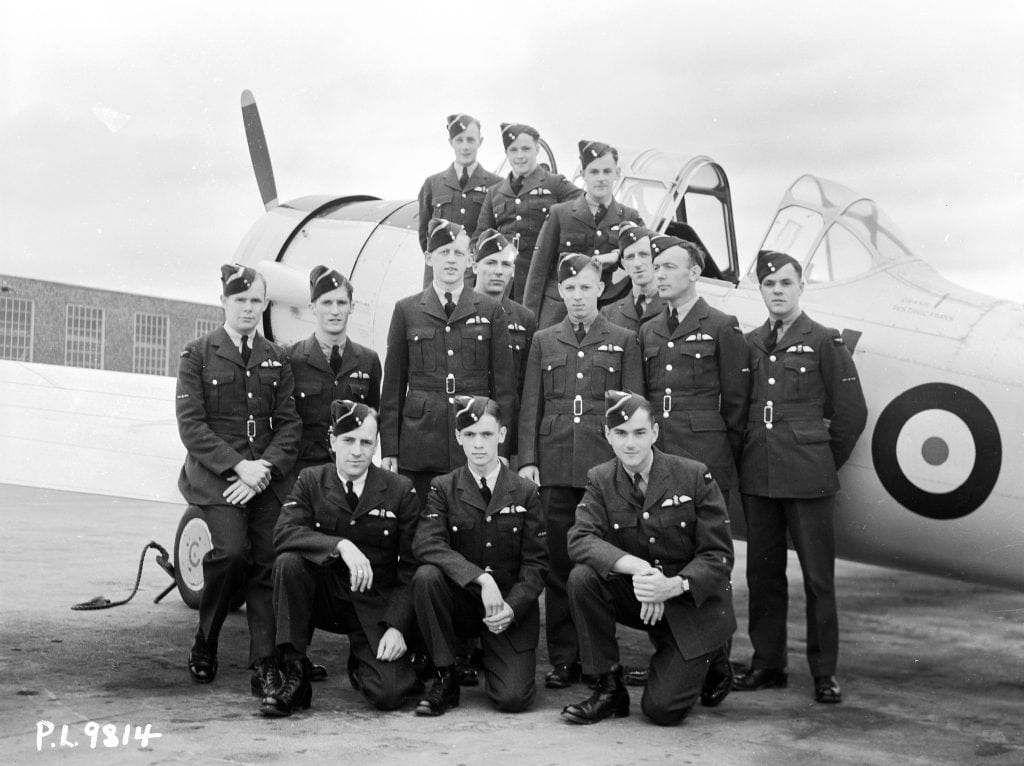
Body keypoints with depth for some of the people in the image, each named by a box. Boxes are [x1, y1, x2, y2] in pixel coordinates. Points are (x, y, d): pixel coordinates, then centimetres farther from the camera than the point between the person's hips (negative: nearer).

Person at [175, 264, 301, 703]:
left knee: (267, 562, -7)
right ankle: (204, 646, 2)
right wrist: (237, 466, -15)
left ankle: (265, 666, 0)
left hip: (267, 478, 3)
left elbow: (289, 424, 8)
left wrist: (265, 468, -9)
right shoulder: (197, 355, 4)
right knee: (232, 550, -21)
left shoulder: (276, 360, 14)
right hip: (214, 476, -3)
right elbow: (191, 424, -4)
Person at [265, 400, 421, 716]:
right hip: (324, 598, 1)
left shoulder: (400, 490, -4)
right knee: (288, 562, -29)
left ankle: (363, 666, 17)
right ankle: (294, 675, -18)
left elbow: (411, 567, -4)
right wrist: (340, 545, -33)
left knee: (387, 694, -22)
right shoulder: (310, 481, 0)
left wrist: (397, 626, -15)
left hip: (376, 607, -1)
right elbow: (283, 534, -18)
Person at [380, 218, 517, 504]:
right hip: (420, 446, 0)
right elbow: (393, 384, 8)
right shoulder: (406, 311, 7)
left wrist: (502, 449, 1)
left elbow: (504, 384, 6)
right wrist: (389, 450, 3)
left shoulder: (491, 311, 7)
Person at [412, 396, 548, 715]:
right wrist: (481, 578, -30)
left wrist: (512, 607, -19)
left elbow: (536, 563, -1)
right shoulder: (443, 488, 0)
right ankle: (446, 678, -12)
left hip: (512, 608, 0)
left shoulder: (524, 492, 1)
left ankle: (490, 658, 20)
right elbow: (426, 544, -17)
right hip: (461, 602, 0)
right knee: (426, 576, -31)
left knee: (513, 697, -19)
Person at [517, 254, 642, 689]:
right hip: (555, 466, 2)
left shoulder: (623, 342, 9)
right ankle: (562, 660, 10)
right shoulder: (544, 342, 13)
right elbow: (530, 406, 11)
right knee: (559, 564, 3)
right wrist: (527, 459, 2)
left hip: (604, 465, -1)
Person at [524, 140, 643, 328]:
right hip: (558, 309, -1)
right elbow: (539, 268, 6)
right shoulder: (559, 214, 6)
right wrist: (530, 318, 1)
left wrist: (619, 256, -14)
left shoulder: (630, 218, 9)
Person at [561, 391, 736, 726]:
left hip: (693, 605, -3)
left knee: (661, 709, -15)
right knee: (582, 578, -27)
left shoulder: (695, 476, -12)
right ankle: (610, 688, -8)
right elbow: (580, 539, -19)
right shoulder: (600, 480, -4)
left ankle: (696, 664, 22)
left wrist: (675, 585, -31)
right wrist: (637, 567, -35)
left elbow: (719, 556, -12)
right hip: (637, 597, 3)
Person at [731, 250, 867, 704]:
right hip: (756, 477, 4)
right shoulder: (749, 344, 11)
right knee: (762, 573, 10)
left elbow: (851, 412, 1)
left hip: (808, 478, -4)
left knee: (818, 576, 0)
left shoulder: (824, 342, -1)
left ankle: (824, 672, 9)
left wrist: (826, 463, 5)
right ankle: (767, 664, 20)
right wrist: (747, 459, 10)